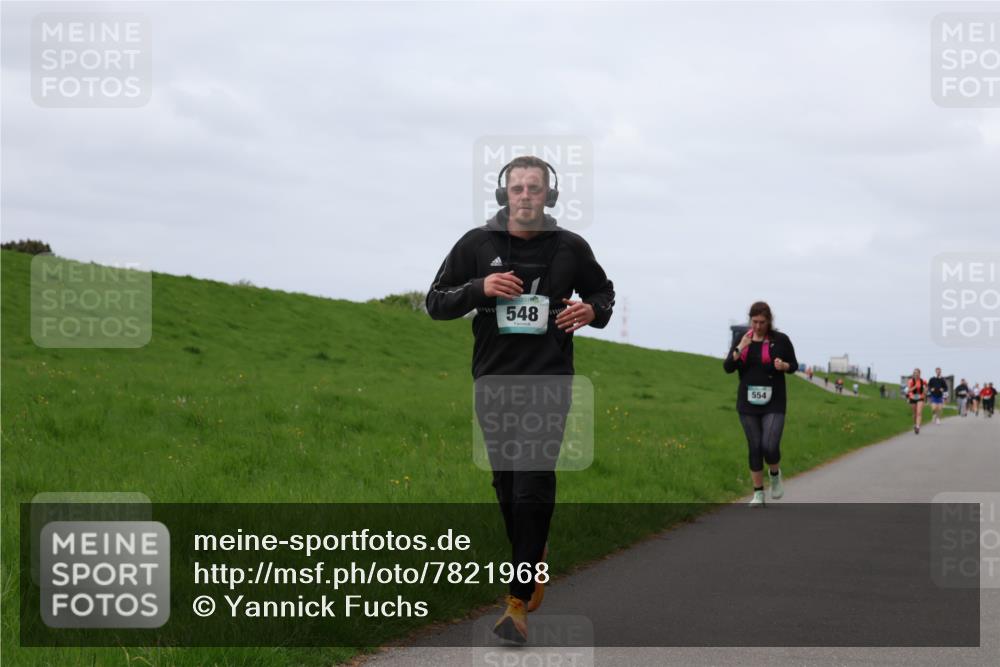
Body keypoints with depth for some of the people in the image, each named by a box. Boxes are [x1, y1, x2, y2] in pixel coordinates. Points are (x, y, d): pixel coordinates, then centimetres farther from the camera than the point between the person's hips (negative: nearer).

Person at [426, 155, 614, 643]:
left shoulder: (570, 247, 1)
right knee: (507, 486, 12)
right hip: (493, 381, 2)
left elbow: (603, 292, 18)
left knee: (532, 488, -12)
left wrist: (592, 311, -6)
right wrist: (479, 288, -13)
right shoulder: (477, 244, 1)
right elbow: (435, 302, 4)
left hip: (548, 382, -2)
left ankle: (519, 602, -11)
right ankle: (534, 568, 36)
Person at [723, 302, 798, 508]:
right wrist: (740, 349, -19)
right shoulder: (741, 340, 2)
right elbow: (727, 367, -4)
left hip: (773, 404, -2)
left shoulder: (780, 340, -4)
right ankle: (758, 494, 14)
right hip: (748, 403, 2)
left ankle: (775, 474, 19)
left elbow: (794, 365, 6)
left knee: (770, 447, -14)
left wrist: (784, 366, -17)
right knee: (755, 448, 5)